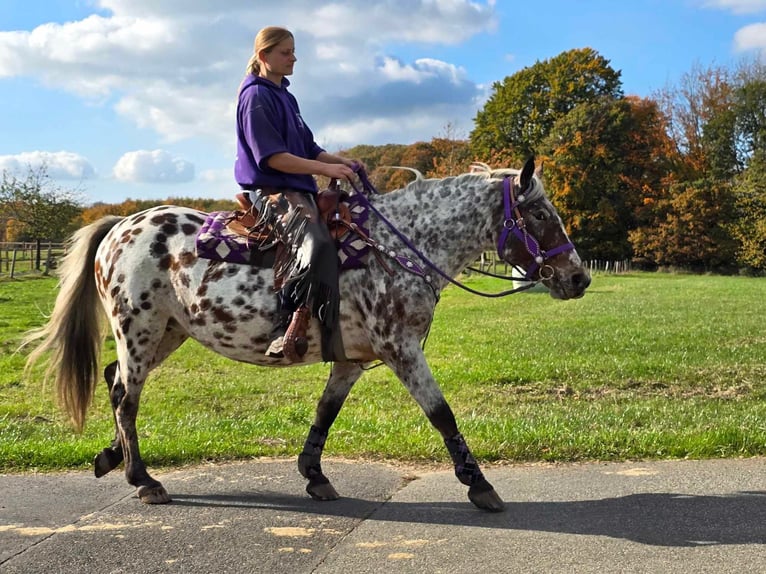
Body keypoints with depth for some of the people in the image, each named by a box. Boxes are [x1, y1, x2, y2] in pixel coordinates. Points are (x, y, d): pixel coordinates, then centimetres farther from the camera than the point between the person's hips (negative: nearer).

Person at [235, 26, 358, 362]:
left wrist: (339, 160, 2)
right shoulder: (256, 97, -7)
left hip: (298, 190, 10)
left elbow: (308, 149, 21)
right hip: (274, 192, -10)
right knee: (316, 245, -35)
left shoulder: (285, 97, 21)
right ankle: (286, 331, -36)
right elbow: (272, 157, -16)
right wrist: (325, 169, -19)